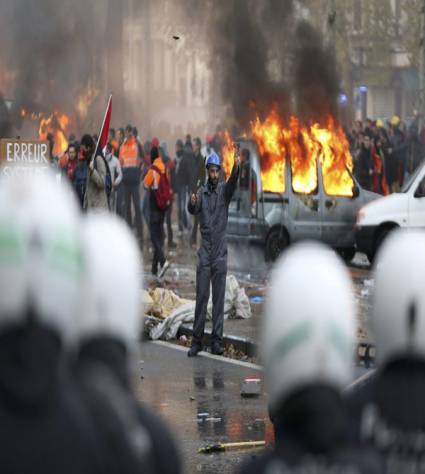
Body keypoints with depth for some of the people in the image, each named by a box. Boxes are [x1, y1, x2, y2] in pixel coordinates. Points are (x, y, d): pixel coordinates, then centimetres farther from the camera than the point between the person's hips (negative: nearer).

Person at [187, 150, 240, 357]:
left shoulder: (224, 190, 2)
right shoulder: (202, 192, 4)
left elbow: (233, 182, -18)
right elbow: (193, 210, -10)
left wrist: (236, 167, -39)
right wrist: (192, 202, -34)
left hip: (220, 252, 0)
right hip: (205, 250, 0)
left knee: (219, 297, 2)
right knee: (201, 297, 0)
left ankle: (217, 340, 4)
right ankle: (197, 340, 4)